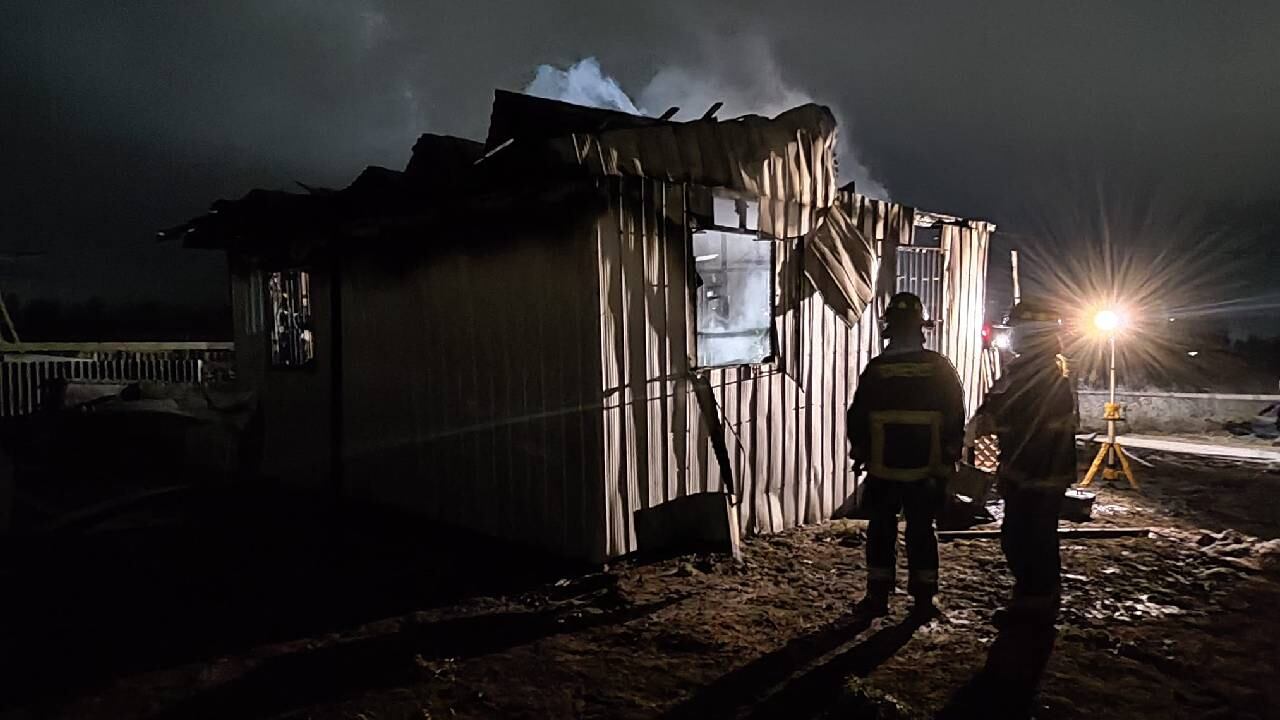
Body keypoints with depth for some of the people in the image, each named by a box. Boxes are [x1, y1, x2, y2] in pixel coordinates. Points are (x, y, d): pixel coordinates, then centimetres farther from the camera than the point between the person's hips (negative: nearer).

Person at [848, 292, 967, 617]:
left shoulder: (875, 370, -7)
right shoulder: (940, 368, -4)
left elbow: (856, 419, -1)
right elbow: (956, 418, 1)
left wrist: (860, 454, 12)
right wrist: (950, 457, 10)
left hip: (883, 468, -1)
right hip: (927, 469, 1)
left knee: (881, 532, 9)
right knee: (921, 532, 9)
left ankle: (878, 595, 13)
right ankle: (923, 598, 13)